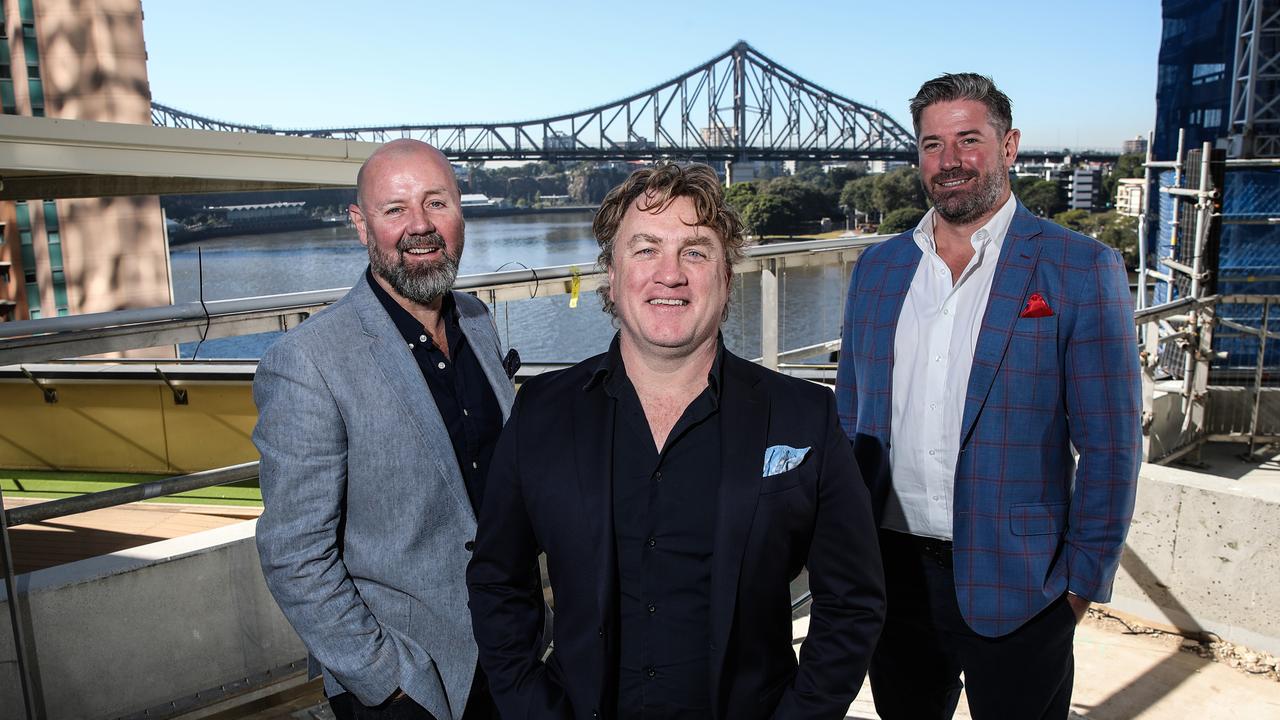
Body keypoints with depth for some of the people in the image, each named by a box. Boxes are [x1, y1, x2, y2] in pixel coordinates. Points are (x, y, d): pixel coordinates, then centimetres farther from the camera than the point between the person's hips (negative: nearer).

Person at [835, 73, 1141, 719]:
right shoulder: (877, 268, 6)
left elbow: (1108, 445, -6)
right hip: (892, 572, 4)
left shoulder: (1081, 270, -7)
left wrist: (1082, 580, -8)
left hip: (1013, 586, -3)